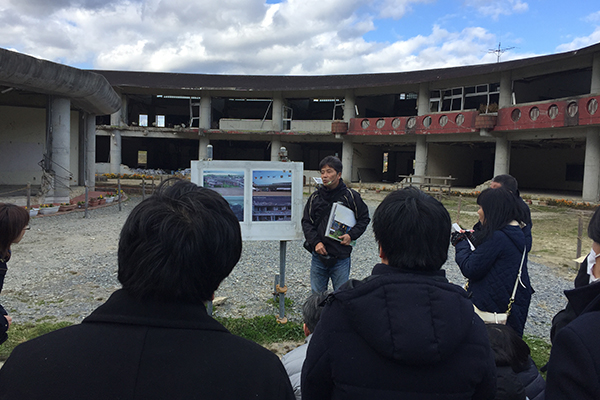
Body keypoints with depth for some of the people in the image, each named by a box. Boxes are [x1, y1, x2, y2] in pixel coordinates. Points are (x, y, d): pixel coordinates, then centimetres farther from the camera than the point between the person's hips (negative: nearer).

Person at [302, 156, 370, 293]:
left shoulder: (350, 196, -3)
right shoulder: (315, 197, 4)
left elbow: (364, 218, 6)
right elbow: (306, 222, 6)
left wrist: (351, 235, -9)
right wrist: (315, 242, -9)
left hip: (341, 257, -2)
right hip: (318, 256, 2)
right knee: (317, 294, 13)